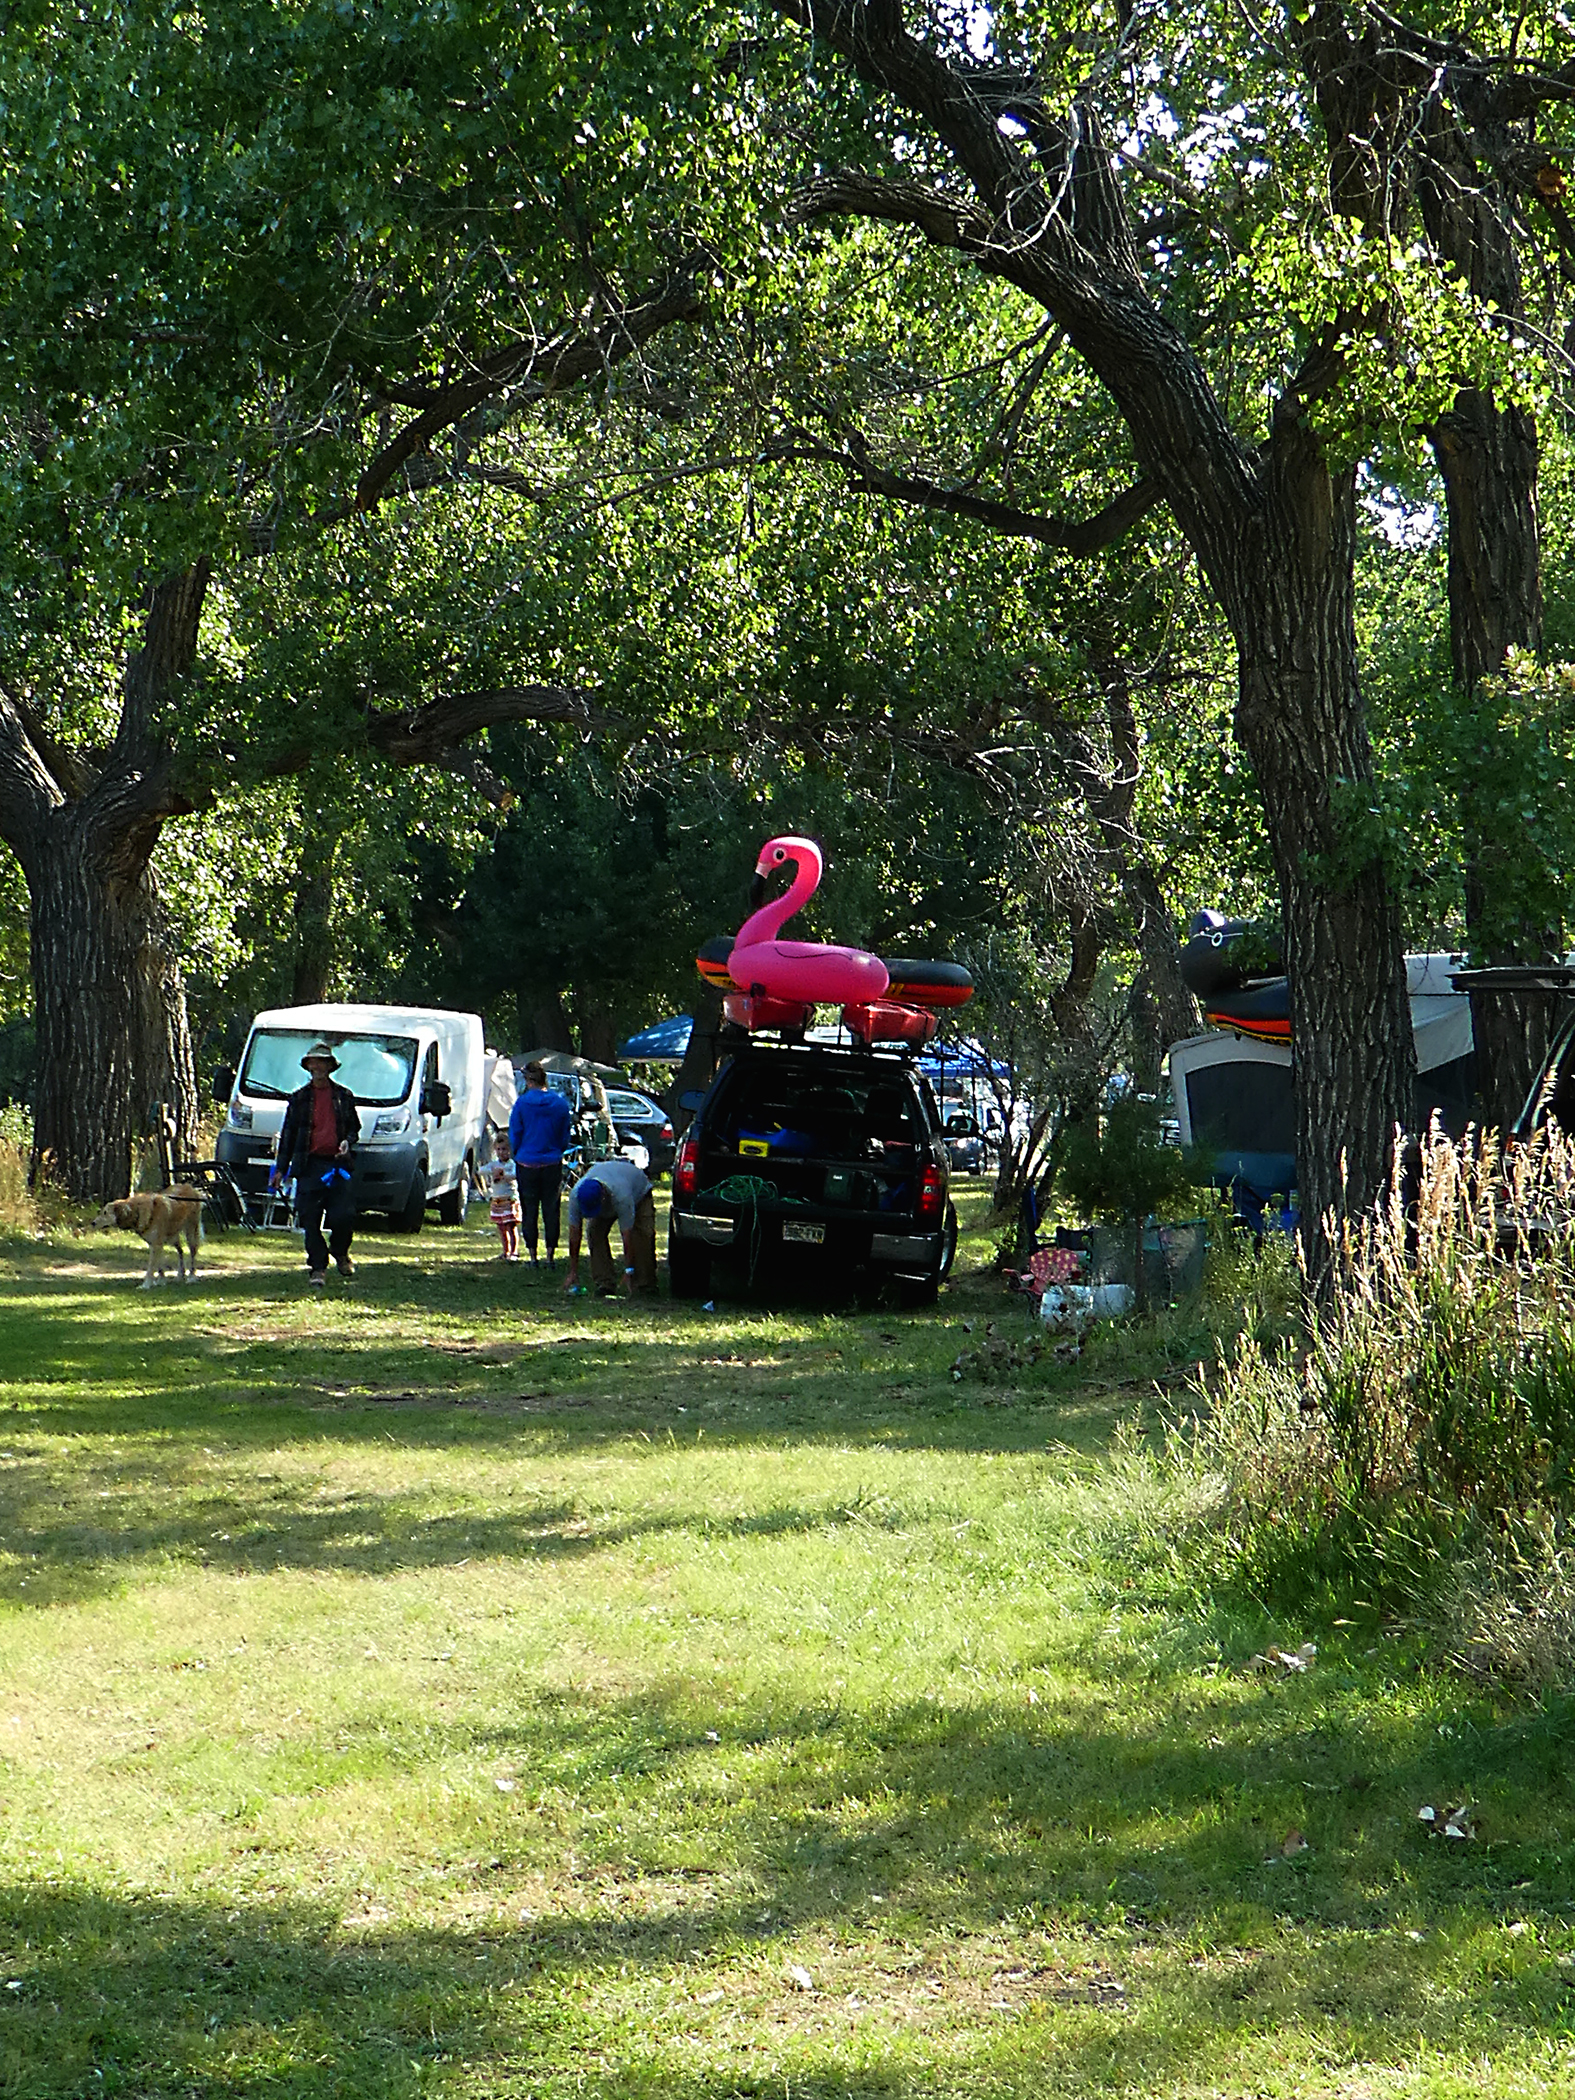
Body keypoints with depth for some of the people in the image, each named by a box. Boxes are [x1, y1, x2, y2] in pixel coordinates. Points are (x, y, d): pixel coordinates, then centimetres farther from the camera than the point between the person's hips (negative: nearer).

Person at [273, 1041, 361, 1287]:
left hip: (338, 1164, 0)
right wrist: (280, 1169, 8)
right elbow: (288, 1135, 12)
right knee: (310, 1220, -4)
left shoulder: (344, 1096, 12)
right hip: (310, 1166, 0)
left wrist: (348, 1142, -5)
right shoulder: (299, 1098, 11)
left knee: (344, 1216, -8)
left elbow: (355, 1127, 19)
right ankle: (318, 1268, 5)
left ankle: (340, 1253, 21)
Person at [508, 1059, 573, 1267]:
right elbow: (565, 1134, 7)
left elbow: (514, 1135, -2)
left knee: (529, 1211, 6)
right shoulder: (560, 1103, -2)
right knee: (551, 1209, 7)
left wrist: (517, 1155, 14)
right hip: (552, 1163, 2)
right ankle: (550, 1255, 7)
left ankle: (533, 1256, 7)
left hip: (527, 1163, -2)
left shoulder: (522, 1104, -9)